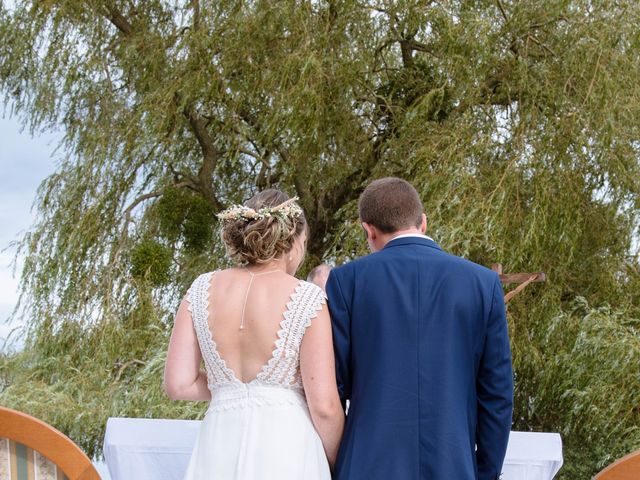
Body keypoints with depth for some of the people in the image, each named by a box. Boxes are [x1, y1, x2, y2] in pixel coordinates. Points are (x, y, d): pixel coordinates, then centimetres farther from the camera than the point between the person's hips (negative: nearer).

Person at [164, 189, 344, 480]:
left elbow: (178, 384, 2)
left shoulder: (203, 290, 2)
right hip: (286, 450, -3)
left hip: (219, 450, 4)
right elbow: (324, 406, -9)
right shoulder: (306, 298, -8)